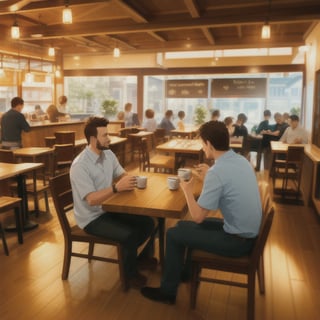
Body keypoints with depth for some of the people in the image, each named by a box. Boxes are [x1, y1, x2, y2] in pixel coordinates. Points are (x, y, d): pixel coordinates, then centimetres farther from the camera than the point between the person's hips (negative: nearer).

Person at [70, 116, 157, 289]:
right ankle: (130, 273, 5)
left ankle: (138, 257, 25)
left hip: (109, 209, 8)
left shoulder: (108, 154, 0)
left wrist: (129, 181, -18)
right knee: (129, 235, -24)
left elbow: (122, 174, 6)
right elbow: (92, 200, -29)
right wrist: (116, 187, -38)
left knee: (147, 223, 0)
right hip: (92, 218, -8)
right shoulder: (80, 166, -24)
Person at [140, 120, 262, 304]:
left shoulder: (217, 172, -26)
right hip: (249, 232, 9)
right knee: (186, 226, 22)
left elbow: (198, 216, -20)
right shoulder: (242, 160, 1)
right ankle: (186, 272, 42)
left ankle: (168, 291, 20)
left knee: (174, 234, 3)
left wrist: (187, 190, -6)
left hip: (237, 241, -9)